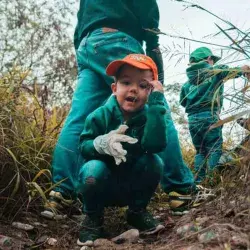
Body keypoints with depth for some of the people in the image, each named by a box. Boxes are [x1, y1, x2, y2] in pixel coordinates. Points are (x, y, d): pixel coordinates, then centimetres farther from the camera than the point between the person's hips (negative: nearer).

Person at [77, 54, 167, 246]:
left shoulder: (148, 117, -12)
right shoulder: (100, 116, -13)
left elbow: (155, 145, -33)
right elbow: (83, 147, -13)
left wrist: (157, 101, -33)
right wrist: (102, 143, -36)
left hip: (132, 188, 2)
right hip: (102, 187, -2)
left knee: (154, 162, -23)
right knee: (93, 168, -33)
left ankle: (137, 212, 2)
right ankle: (93, 217, -4)